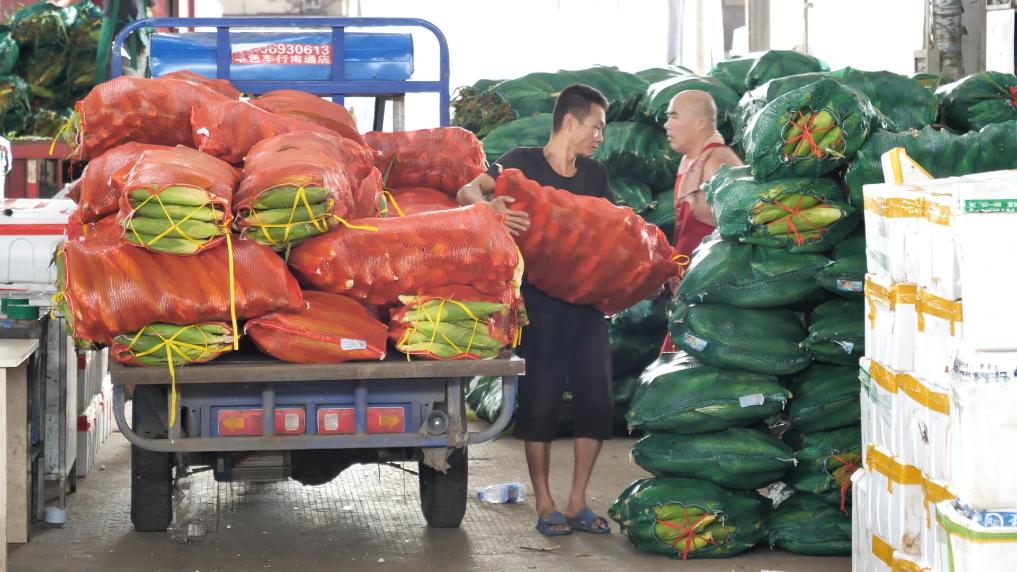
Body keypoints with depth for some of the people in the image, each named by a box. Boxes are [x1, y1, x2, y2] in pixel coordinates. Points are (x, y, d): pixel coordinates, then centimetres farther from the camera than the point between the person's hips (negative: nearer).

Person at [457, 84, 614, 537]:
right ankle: (544, 505, 7)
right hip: (540, 300, -5)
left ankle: (578, 502, 12)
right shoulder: (524, 162, -3)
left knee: (596, 395, 2)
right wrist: (490, 206, -36)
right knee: (541, 398, -3)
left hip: (587, 300, 5)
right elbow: (467, 192, -14)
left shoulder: (594, 174, 13)